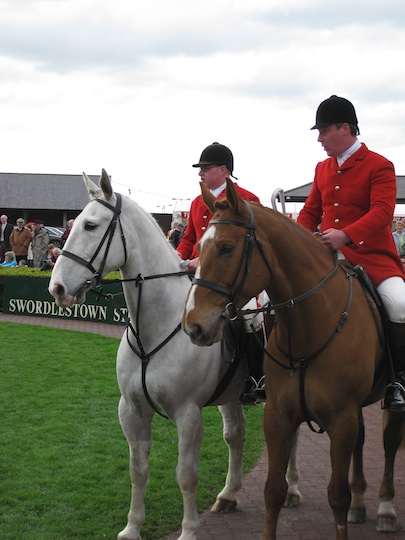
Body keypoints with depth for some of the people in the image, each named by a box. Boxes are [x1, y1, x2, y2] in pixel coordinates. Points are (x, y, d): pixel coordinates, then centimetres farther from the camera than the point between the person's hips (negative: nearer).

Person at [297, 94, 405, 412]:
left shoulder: (379, 166, -6)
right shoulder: (323, 169, 14)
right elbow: (311, 211, 19)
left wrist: (346, 235, -35)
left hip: (372, 256, -6)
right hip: (327, 256, 6)